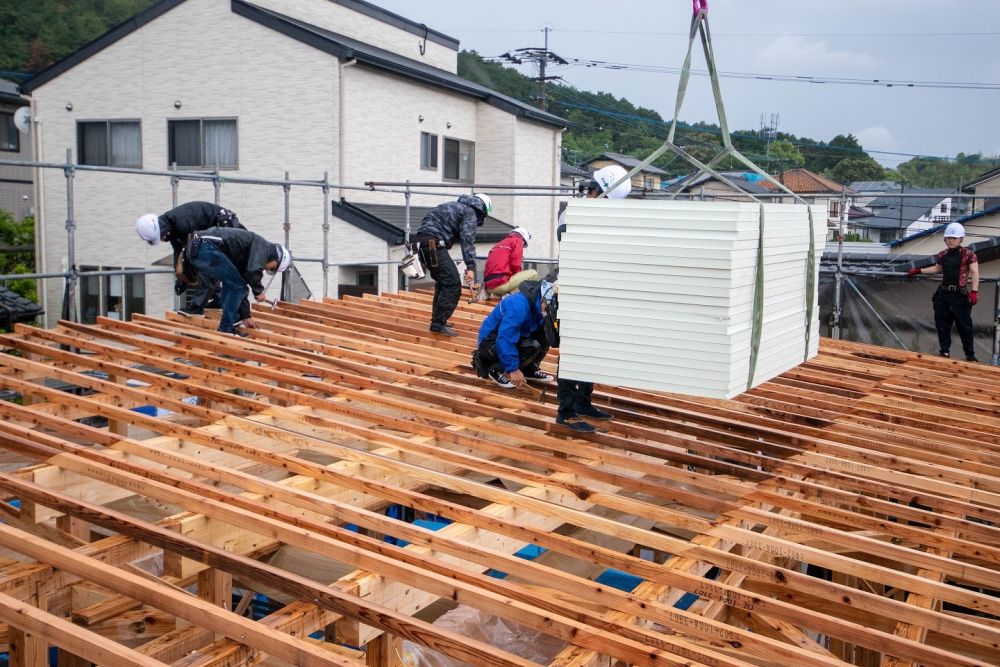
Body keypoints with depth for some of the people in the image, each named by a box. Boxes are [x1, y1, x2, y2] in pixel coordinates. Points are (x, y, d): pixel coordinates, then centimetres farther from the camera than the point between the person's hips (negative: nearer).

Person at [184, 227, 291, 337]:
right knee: (236, 285, -2)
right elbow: (253, 270, -17)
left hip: (195, 250, 10)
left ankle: (234, 323, 24)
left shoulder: (246, 258, 27)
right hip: (207, 247, -10)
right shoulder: (262, 245, 0)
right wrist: (258, 291, 0)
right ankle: (227, 328, 3)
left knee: (232, 285, 22)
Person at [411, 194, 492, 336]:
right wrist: (471, 267, -16)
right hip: (433, 243, -9)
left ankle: (438, 319, 28)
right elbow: (468, 240, -11)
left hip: (421, 240, 10)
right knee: (452, 284, -8)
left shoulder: (456, 206, 29)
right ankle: (438, 324, -9)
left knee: (443, 281, 23)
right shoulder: (470, 212, 2)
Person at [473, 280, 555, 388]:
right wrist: (513, 369, -33)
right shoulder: (520, 305, -31)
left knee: (546, 336, -7)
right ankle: (495, 369, -10)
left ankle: (530, 369, 10)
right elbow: (505, 339, -35)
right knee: (532, 346, -28)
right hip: (491, 342, -8)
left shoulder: (536, 303, -4)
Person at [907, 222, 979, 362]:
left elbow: (974, 273, -11)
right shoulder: (942, 255, 11)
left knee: (964, 325, -2)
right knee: (942, 324, 5)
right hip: (943, 294, 6)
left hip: (960, 295, -6)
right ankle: (945, 351, 13)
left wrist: (974, 291, -22)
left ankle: (970, 354, 6)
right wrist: (918, 270, 29)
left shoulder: (968, 254, -6)